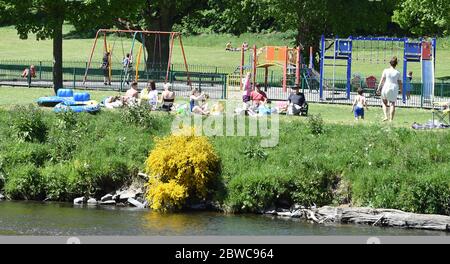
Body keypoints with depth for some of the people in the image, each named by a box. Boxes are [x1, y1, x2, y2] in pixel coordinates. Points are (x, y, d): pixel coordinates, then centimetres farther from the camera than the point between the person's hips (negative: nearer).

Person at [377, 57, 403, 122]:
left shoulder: (386, 71, -1)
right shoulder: (397, 73, 2)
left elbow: (382, 81, -3)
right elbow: (400, 83, 4)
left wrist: (379, 89, 1)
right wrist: (401, 90, 16)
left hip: (386, 88, 0)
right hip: (394, 89, 0)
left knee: (384, 102, 18)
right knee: (392, 104, 6)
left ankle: (386, 116, 3)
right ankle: (391, 119, 1)